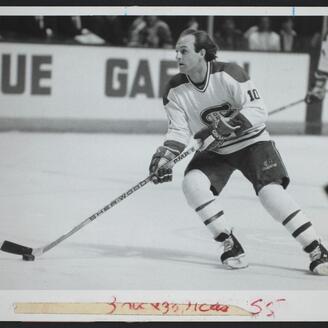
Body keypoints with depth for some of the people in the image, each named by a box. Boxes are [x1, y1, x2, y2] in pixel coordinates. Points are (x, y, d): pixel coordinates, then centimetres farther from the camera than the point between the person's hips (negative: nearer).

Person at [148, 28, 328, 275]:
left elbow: (258, 111, -26)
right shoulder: (176, 91, -10)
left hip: (251, 141, -4)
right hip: (213, 151, 4)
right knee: (192, 183, -23)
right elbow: (179, 131, -9)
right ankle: (231, 246, -11)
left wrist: (225, 127, -36)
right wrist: (164, 157, -27)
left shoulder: (228, 74, -23)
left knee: (270, 191, -24)